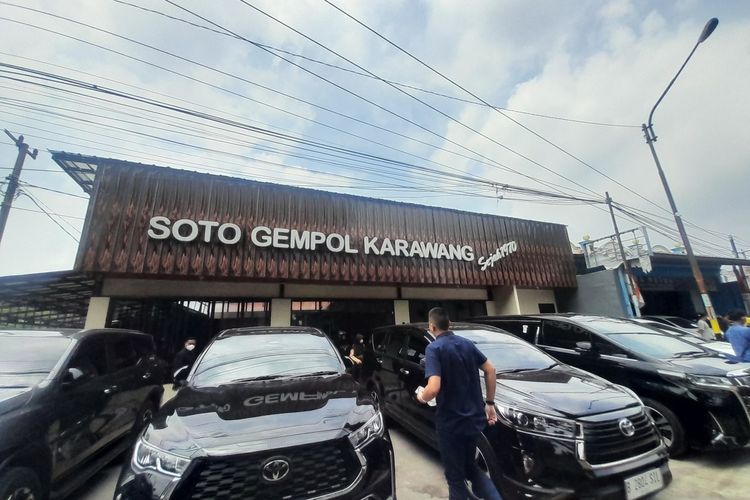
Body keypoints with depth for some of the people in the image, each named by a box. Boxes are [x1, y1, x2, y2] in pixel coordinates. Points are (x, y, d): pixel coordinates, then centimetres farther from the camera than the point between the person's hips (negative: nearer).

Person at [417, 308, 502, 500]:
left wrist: (422, 396, -6)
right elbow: (490, 370, 7)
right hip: (475, 418, 6)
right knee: (470, 467, 28)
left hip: (450, 423, -6)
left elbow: (434, 389, -28)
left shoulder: (434, 348, -18)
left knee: (455, 477, 15)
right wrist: (490, 403, 14)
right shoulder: (467, 343, 2)